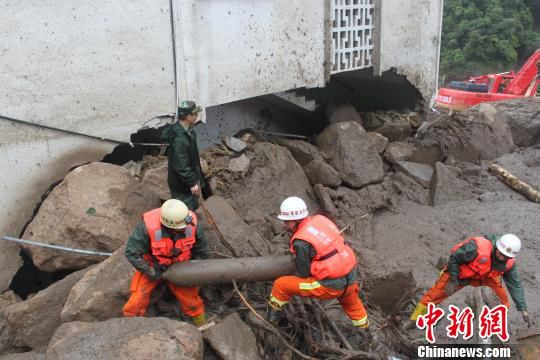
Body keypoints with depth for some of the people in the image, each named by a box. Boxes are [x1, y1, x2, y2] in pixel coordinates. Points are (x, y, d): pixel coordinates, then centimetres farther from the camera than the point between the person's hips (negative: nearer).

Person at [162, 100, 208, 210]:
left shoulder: (186, 130, -2)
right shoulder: (179, 139, -35)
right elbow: (181, 166, -30)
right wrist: (192, 183, -23)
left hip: (190, 178, 10)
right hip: (181, 184, -10)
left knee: (193, 206, 26)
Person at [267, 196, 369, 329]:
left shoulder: (301, 242, -19)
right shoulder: (320, 219, 1)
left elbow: (303, 273, -9)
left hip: (331, 285, -7)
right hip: (350, 277, 7)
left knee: (280, 285, 5)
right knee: (351, 303, 40)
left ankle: (273, 315, 27)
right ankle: (364, 328, 61)